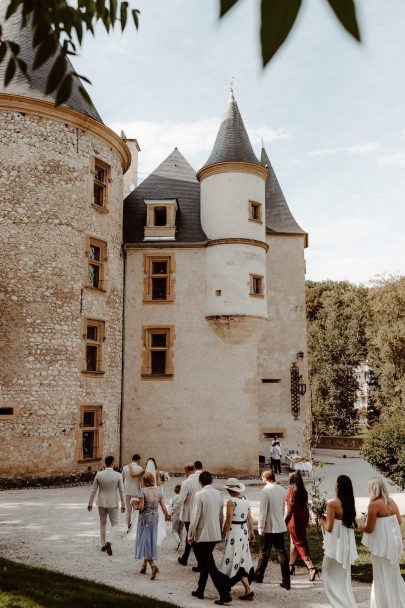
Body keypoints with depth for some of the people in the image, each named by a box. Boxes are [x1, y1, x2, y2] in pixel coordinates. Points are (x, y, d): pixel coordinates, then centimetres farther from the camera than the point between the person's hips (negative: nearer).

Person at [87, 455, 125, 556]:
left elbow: (93, 490, -2)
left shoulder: (99, 474, -9)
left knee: (102, 523, 22)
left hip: (101, 503, 2)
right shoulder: (118, 475, -13)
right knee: (114, 525, 9)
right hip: (113, 504, -2)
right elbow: (121, 491, -9)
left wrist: (90, 503, 8)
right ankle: (109, 543, -14)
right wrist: (123, 505, 1)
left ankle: (103, 545, 27)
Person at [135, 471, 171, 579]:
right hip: (155, 518, 5)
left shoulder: (143, 491, -14)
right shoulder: (158, 491, -1)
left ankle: (153, 565, -18)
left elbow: (141, 507, -18)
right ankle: (144, 565, 29)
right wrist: (167, 515, 18)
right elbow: (163, 506, 1)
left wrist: (136, 506, 4)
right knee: (151, 541, 18)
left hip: (145, 519, -5)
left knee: (145, 541, 0)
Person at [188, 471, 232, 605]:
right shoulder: (218, 494, 2)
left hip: (202, 536, -7)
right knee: (205, 563, 20)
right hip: (215, 535, 7)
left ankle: (224, 594, -4)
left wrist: (190, 535, -7)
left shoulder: (200, 495, -16)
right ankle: (200, 591, 30)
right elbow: (221, 515, 8)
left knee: (209, 565, 0)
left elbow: (195, 517, -16)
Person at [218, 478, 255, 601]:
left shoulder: (231, 502, -18)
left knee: (235, 560, 1)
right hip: (244, 531, 8)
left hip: (234, 532, -8)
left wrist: (223, 534, -4)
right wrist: (251, 531, 21)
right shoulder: (246, 500, 2)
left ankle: (248, 590, -3)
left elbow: (228, 521, -17)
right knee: (242, 559, 16)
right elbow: (249, 518, 9)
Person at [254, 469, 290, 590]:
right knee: (281, 552, 8)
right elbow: (283, 508, 10)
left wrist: (260, 528, -8)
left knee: (264, 552, 11)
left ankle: (258, 576, 27)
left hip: (269, 527, -5)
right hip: (281, 526, 5)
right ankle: (286, 581, 7)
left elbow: (263, 511, -16)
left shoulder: (265, 491, -17)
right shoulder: (282, 490, 1)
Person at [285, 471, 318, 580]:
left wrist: (285, 521, -18)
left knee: (300, 544, -3)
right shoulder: (303, 491, 6)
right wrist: (307, 520, 21)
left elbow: (291, 507, -19)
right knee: (294, 541, 20)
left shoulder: (292, 490, -15)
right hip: (303, 518, 8)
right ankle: (291, 566, 31)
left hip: (295, 519, -8)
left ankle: (311, 568, -12)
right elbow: (306, 506, 12)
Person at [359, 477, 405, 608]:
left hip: (382, 544, -7)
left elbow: (370, 529, -18)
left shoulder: (374, 504, -20)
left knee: (383, 576, 8)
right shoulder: (391, 501, 1)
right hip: (394, 542, 7)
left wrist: (360, 526, 1)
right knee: (392, 573, 22)